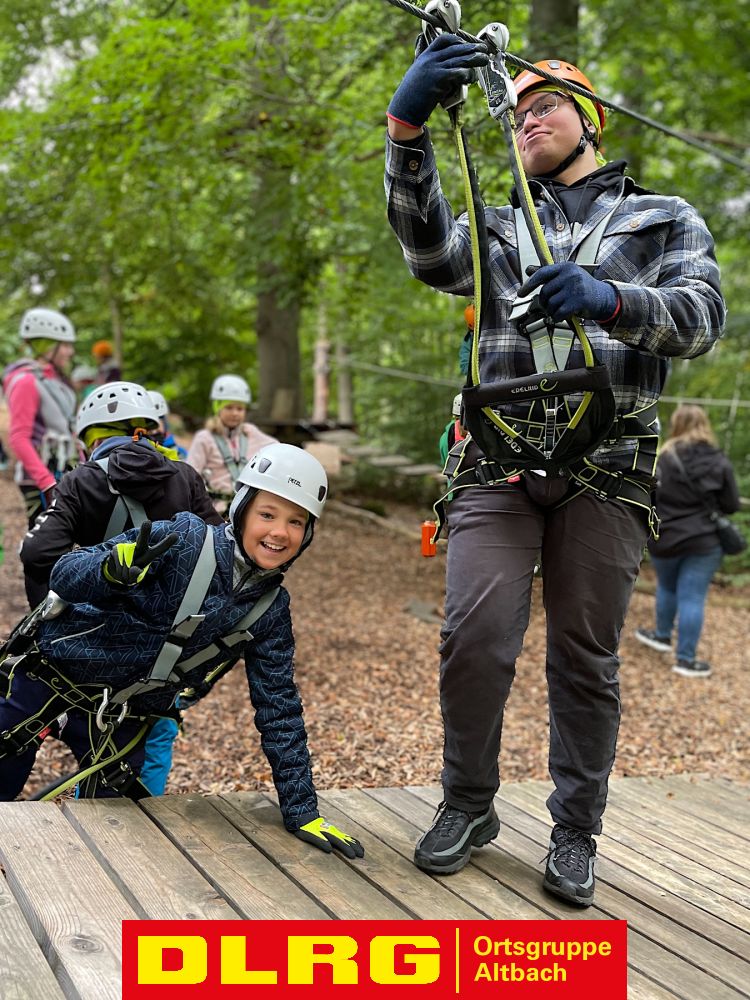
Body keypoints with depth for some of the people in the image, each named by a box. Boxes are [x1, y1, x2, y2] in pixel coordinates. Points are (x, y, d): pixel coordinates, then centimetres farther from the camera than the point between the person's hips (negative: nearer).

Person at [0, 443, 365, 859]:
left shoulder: (271, 610, -7)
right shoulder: (183, 540, -21)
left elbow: (278, 709, -3)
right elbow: (65, 576, -24)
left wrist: (301, 811, -7)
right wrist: (113, 570, -48)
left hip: (121, 714, 4)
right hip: (52, 671, -3)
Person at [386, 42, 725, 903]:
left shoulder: (666, 220, 15)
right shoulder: (499, 232, 19)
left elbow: (701, 317, -2)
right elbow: (428, 249, -5)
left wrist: (609, 299, -23)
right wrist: (409, 127, -20)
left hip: (607, 469, -1)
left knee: (585, 656, 3)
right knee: (473, 637, -9)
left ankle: (575, 832, 17)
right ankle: (468, 805, 13)